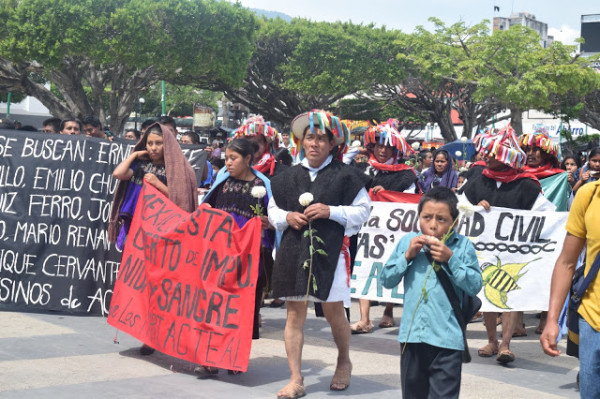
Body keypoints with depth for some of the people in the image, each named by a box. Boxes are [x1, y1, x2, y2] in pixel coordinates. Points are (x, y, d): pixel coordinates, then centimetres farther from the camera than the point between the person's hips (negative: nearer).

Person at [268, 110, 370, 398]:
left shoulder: (345, 175, 0)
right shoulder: (288, 176, 10)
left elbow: (363, 210, 0)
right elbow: (272, 210, 18)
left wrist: (331, 211, -12)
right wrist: (287, 217, -3)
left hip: (331, 250, -3)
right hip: (294, 250, 3)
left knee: (334, 311, 4)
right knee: (294, 313, 2)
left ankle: (344, 363, 33)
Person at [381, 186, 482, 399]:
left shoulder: (463, 246, -1)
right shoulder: (408, 241, 6)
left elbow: (475, 286, -7)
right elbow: (386, 280, 6)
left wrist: (450, 259, -14)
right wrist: (407, 256, -7)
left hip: (447, 339, -3)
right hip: (412, 335, 3)